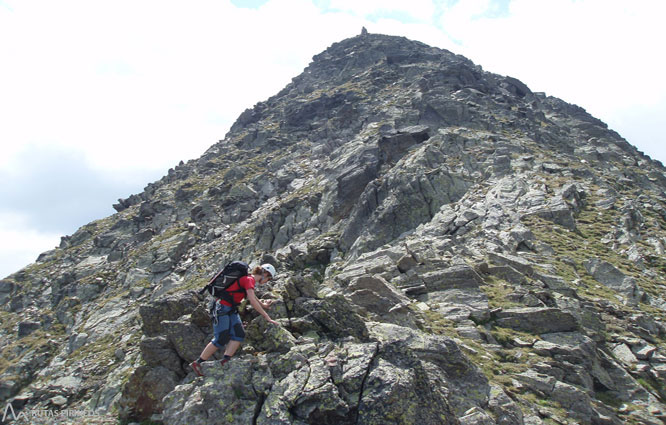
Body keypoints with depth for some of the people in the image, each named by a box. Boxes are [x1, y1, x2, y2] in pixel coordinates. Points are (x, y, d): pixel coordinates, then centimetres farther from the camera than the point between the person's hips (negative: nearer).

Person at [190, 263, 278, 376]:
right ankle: (197, 363, 6)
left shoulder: (248, 279, 13)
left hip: (231, 310, 10)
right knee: (221, 339, -8)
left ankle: (225, 360, -5)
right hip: (222, 308, -10)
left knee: (239, 334, -4)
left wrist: (263, 305, 40)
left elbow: (253, 297, 32)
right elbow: (253, 301, -23)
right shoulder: (249, 280, -16)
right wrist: (267, 317, -21)